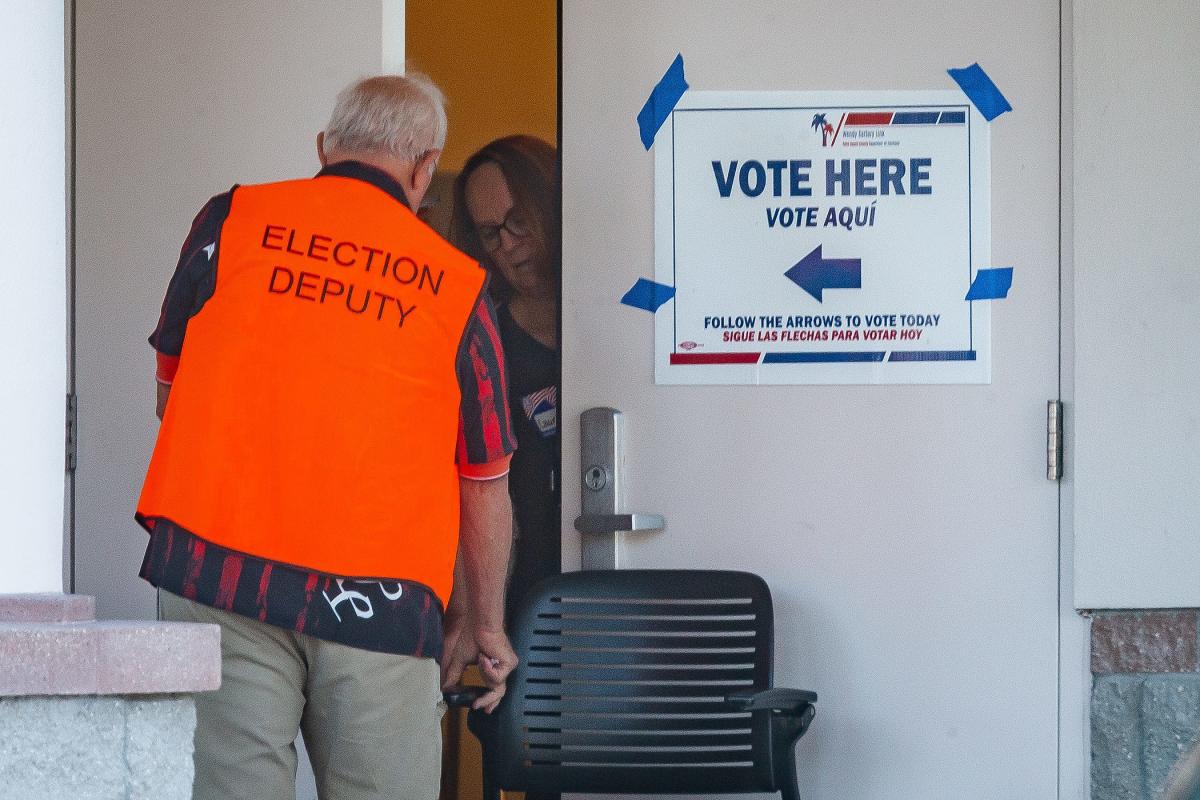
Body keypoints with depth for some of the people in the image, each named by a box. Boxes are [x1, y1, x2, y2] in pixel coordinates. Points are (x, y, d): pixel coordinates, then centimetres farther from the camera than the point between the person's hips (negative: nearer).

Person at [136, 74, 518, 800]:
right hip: (384, 598, 0)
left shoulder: (232, 221, 8)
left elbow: (170, 392, 17)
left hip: (220, 574, 0)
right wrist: (484, 626, 25)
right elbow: (486, 485, 12)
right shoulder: (459, 284, 8)